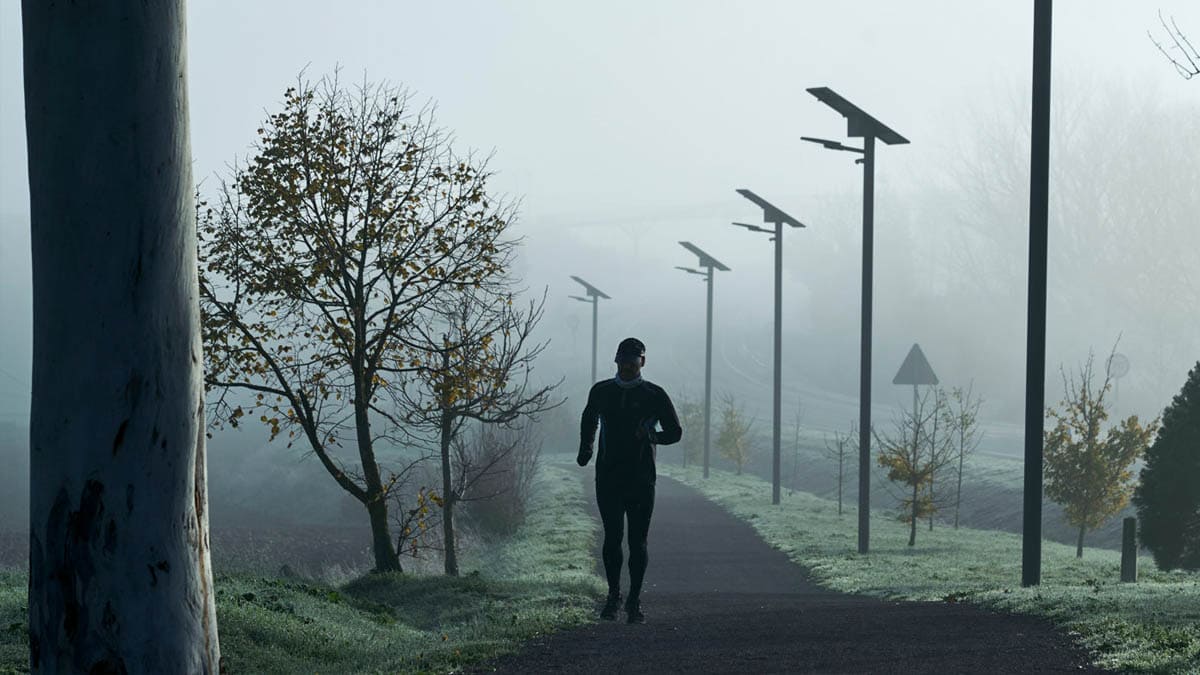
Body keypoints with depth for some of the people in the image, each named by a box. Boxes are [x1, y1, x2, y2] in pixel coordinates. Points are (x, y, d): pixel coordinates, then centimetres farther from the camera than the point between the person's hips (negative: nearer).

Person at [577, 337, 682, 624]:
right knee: (612, 537, 0)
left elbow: (675, 432, 5)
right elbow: (588, 420, 28)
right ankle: (613, 596, 14)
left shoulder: (654, 395, 1)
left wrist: (652, 436, -13)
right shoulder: (601, 392, 9)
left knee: (638, 541, -2)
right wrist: (585, 448, 15)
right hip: (608, 478, 2)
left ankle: (634, 600, 6)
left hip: (641, 480, -2)